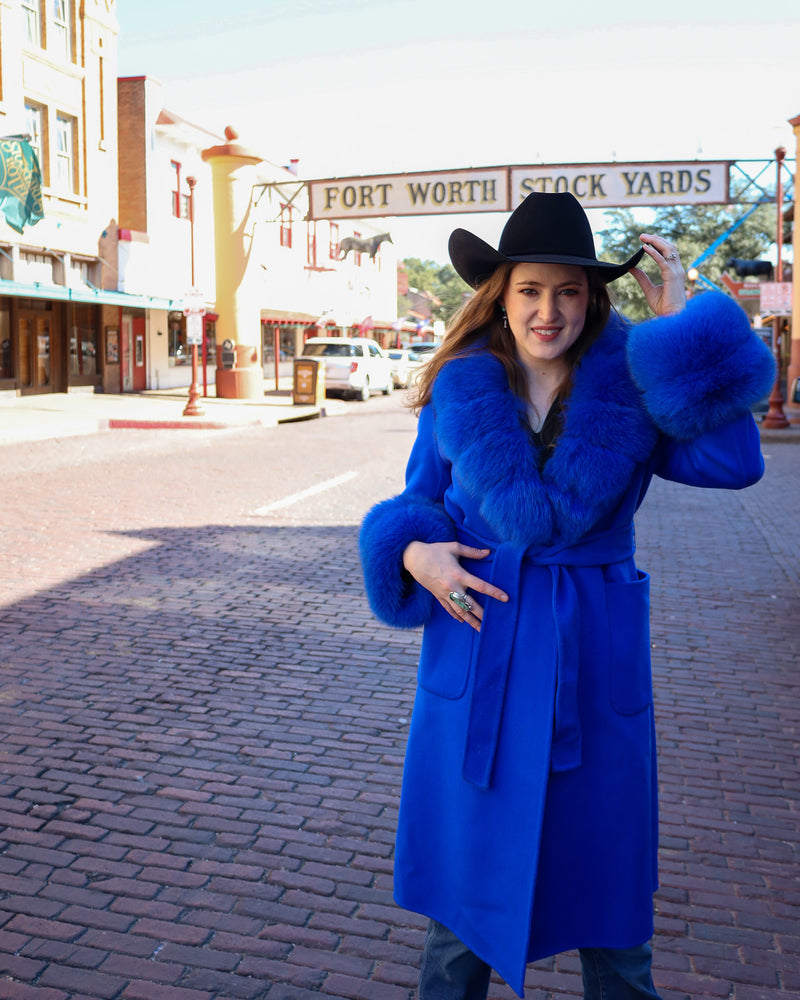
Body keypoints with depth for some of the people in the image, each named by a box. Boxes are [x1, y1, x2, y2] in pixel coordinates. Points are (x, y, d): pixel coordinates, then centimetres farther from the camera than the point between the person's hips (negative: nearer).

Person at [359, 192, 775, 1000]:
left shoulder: (634, 385, -4)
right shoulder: (458, 391, -1)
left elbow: (733, 462, -20)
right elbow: (416, 508, 8)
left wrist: (682, 327, -18)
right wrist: (414, 554, -15)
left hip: (593, 659, 0)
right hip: (478, 650, 1)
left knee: (606, 887, 15)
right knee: (465, 880, 14)